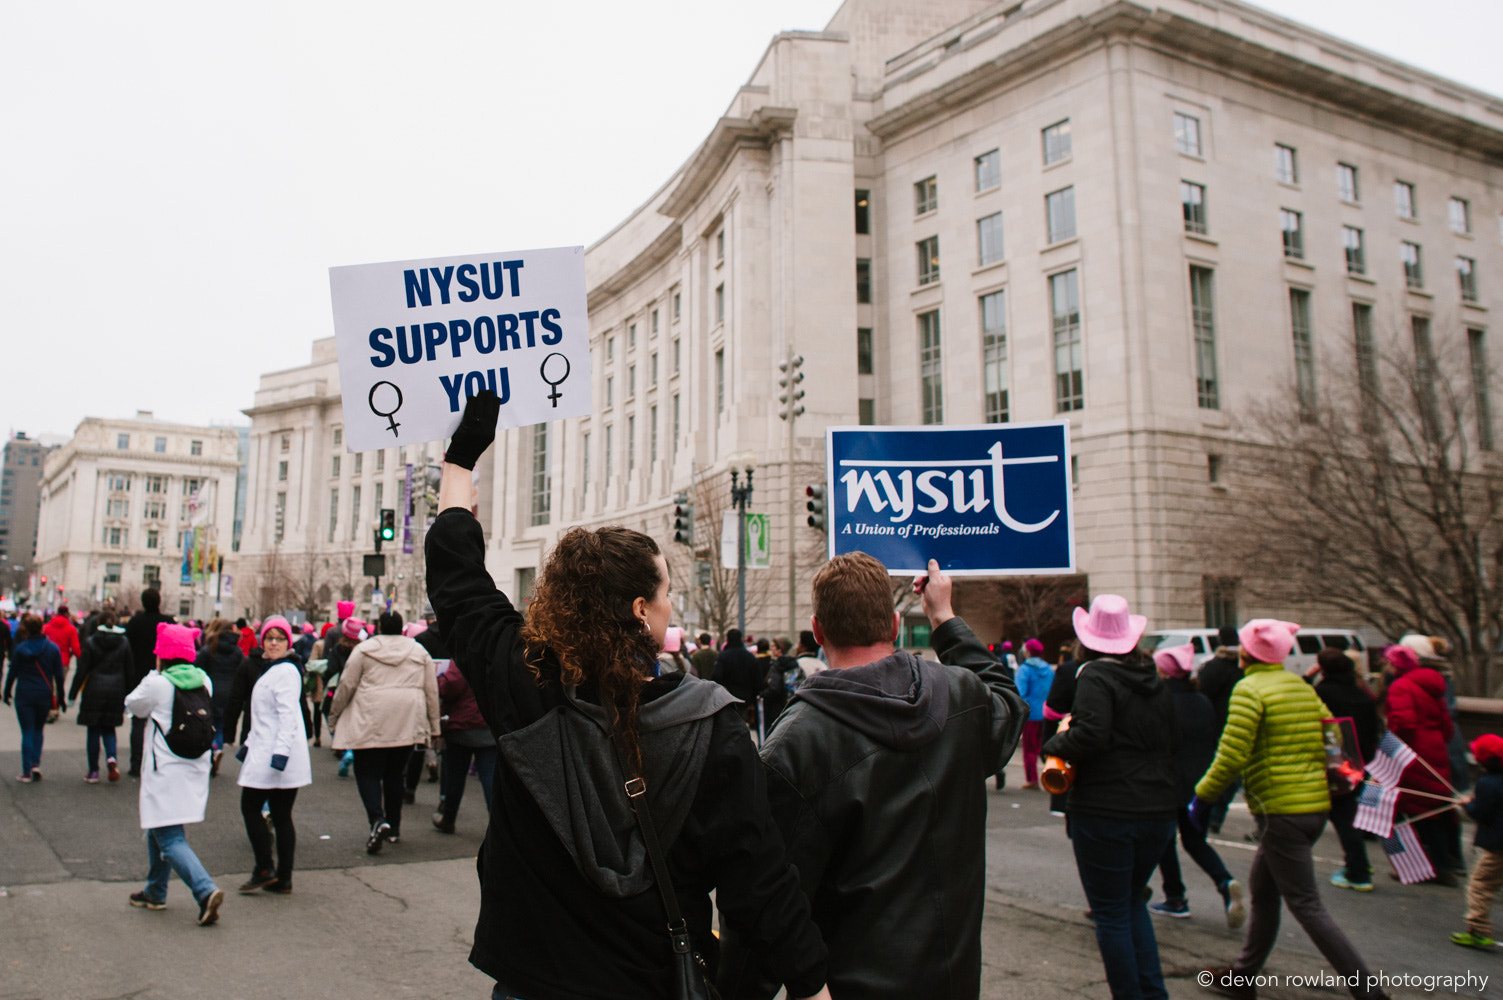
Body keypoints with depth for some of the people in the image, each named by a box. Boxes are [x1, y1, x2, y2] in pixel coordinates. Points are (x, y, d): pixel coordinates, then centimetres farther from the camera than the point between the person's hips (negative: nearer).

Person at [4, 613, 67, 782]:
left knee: (27, 732, 3)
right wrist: (61, 697, 9)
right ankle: (36, 764, 4)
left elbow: (12, 673, 0)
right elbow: (58, 675, 2)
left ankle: (27, 772, 2)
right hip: (44, 695, 1)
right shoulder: (52, 648, -1)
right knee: (38, 730, 17)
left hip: (24, 695, -1)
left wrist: (7, 692, 13)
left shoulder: (20, 648, -6)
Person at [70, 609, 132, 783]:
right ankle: (111, 757, -13)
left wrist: (73, 694, 2)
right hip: (116, 690, 2)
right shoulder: (124, 642, 2)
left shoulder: (91, 642, -5)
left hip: (94, 691, -2)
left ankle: (93, 772, 9)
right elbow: (129, 670, 5)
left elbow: (81, 670, -5)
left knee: (93, 731, 7)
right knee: (109, 729, 14)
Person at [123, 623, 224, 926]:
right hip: (195, 768, 7)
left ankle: (206, 890, -23)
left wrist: (154, 673, 12)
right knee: (157, 831, 25)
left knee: (169, 839, -7)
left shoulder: (158, 684, -14)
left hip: (166, 773, -7)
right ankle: (155, 892, 36)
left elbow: (133, 705, 3)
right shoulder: (204, 681, 2)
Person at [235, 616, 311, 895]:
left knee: (250, 807, 0)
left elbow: (288, 715, -20)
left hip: (276, 756, -9)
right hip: (266, 752, 9)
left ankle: (264, 869, 7)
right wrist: (249, 744, 26)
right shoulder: (271, 669, 19)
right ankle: (283, 879, 11)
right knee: (281, 816, 8)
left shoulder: (285, 671, -12)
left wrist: (280, 751, -26)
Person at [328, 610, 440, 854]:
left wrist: (334, 716, 16)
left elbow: (346, 686, 2)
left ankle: (377, 821, -18)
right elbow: (432, 691, 10)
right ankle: (394, 828, 20)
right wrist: (433, 725, 17)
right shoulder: (419, 651, 10)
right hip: (407, 724, 3)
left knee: (367, 772, 3)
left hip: (370, 723, -3)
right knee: (394, 773, 16)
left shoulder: (364, 649, 1)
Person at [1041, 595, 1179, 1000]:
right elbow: (1173, 742, 15)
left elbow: (1091, 734, -25)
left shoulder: (1096, 675, -12)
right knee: (1133, 900, 23)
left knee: (1111, 912, 6)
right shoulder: (1155, 682, 10)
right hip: (1158, 810, 7)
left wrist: (1055, 744, -8)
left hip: (1106, 812, -7)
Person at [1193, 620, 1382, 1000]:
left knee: (1305, 904, -1)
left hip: (1279, 810, -9)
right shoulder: (1303, 686, 11)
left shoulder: (1249, 689, -13)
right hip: (1315, 807, 9)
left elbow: (1232, 756, -19)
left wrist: (1202, 796, -8)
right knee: (1262, 890, 18)